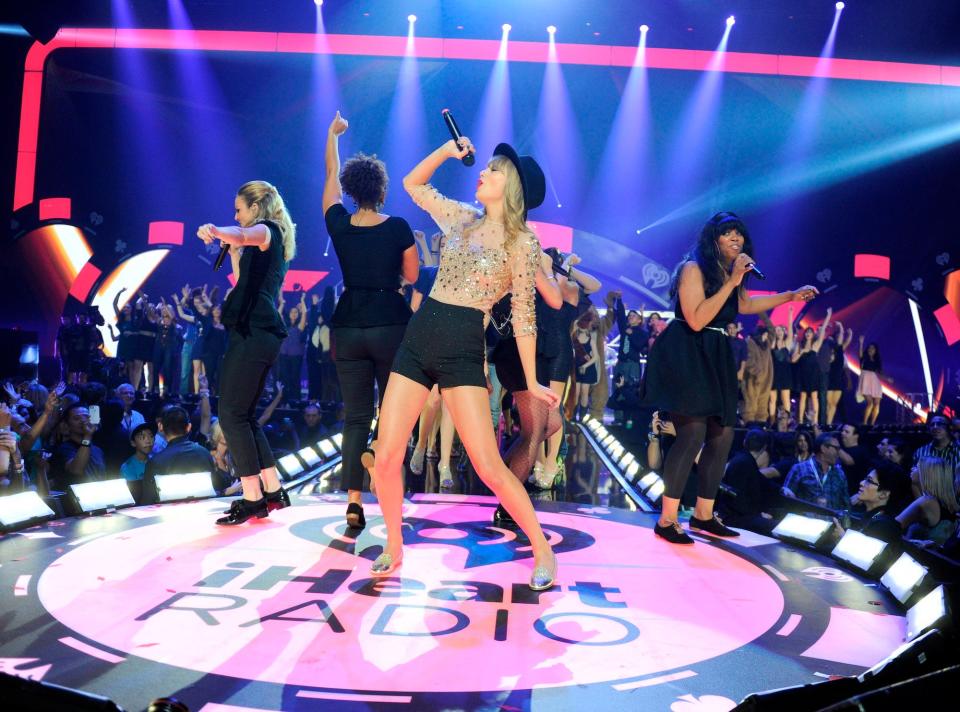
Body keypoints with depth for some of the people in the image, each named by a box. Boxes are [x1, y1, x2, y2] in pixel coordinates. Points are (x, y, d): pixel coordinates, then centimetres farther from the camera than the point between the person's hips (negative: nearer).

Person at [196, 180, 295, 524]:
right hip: (262, 333, 10)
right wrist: (234, 251, 25)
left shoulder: (266, 229, -2)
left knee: (232, 414, -9)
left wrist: (215, 231, -48)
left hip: (252, 333, -10)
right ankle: (273, 491, 16)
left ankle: (253, 498, -8)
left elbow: (246, 235, -29)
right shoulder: (273, 239, 26)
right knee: (244, 415, 14)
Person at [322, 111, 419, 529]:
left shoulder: (338, 225, 1)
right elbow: (412, 276, 4)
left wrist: (333, 134, 33)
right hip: (391, 324, -2)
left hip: (348, 326, 3)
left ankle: (354, 502, -3)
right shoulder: (398, 228, -6)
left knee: (355, 417, 5)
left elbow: (331, 176, 19)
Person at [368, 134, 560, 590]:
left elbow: (522, 315, -1)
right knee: (386, 458, 1)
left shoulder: (522, 242, -3)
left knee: (488, 467, -9)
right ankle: (394, 548, 23)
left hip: (463, 351, -5)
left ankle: (542, 550, 9)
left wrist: (531, 381, -2)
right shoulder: (463, 219, 12)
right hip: (417, 340, 5)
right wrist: (447, 149, 11)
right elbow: (413, 184, 25)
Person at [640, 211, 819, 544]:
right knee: (693, 433, -17)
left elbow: (744, 305, 31)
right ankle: (667, 520, -10)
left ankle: (703, 515, 20)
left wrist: (792, 296, 30)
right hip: (685, 355, -9)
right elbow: (696, 320, -22)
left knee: (723, 434, 8)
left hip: (715, 358, 9)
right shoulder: (693, 268, -13)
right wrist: (730, 283, -21)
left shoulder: (730, 272, 12)